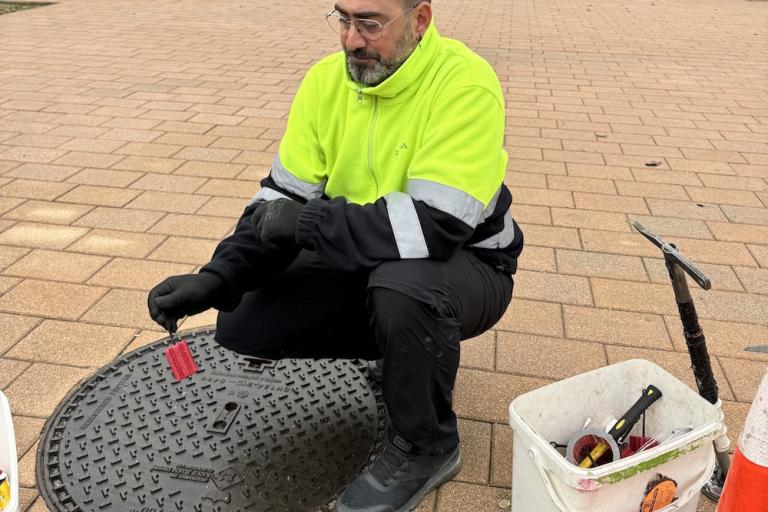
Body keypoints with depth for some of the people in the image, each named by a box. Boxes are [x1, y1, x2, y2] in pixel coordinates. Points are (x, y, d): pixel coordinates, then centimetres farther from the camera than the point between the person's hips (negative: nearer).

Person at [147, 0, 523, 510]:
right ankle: (396, 358, 14)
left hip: (464, 264, -5)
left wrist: (307, 222, -26)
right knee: (242, 329, -7)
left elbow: (436, 224, -34)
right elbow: (282, 200, -6)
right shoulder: (327, 79, -5)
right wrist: (219, 277, -20)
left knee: (402, 286, -39)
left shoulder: (465, 84, -23)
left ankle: (426, 448, -9)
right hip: (359, 263, 6)